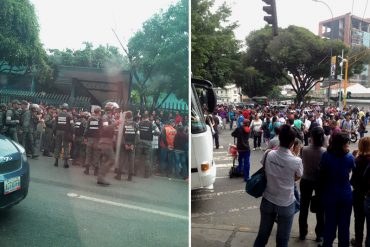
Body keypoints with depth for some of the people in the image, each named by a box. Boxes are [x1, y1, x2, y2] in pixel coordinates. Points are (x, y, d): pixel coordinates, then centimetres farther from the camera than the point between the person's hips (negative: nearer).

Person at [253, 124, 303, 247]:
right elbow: (297, 178, -1)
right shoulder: (296, 161, -21)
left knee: (262, 235, 19)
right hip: (286, 204, -3)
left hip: (267, 201, 3)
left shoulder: (268, 154, -13)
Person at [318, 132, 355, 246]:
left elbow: (321, 175, -5)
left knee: (330, 223, 15)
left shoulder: (326, 156, -14)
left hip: (329, 195, 1)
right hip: (345, 195, 0)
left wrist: (322, 190, 8)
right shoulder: (349, 157, -14)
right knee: (344, 224, 15)